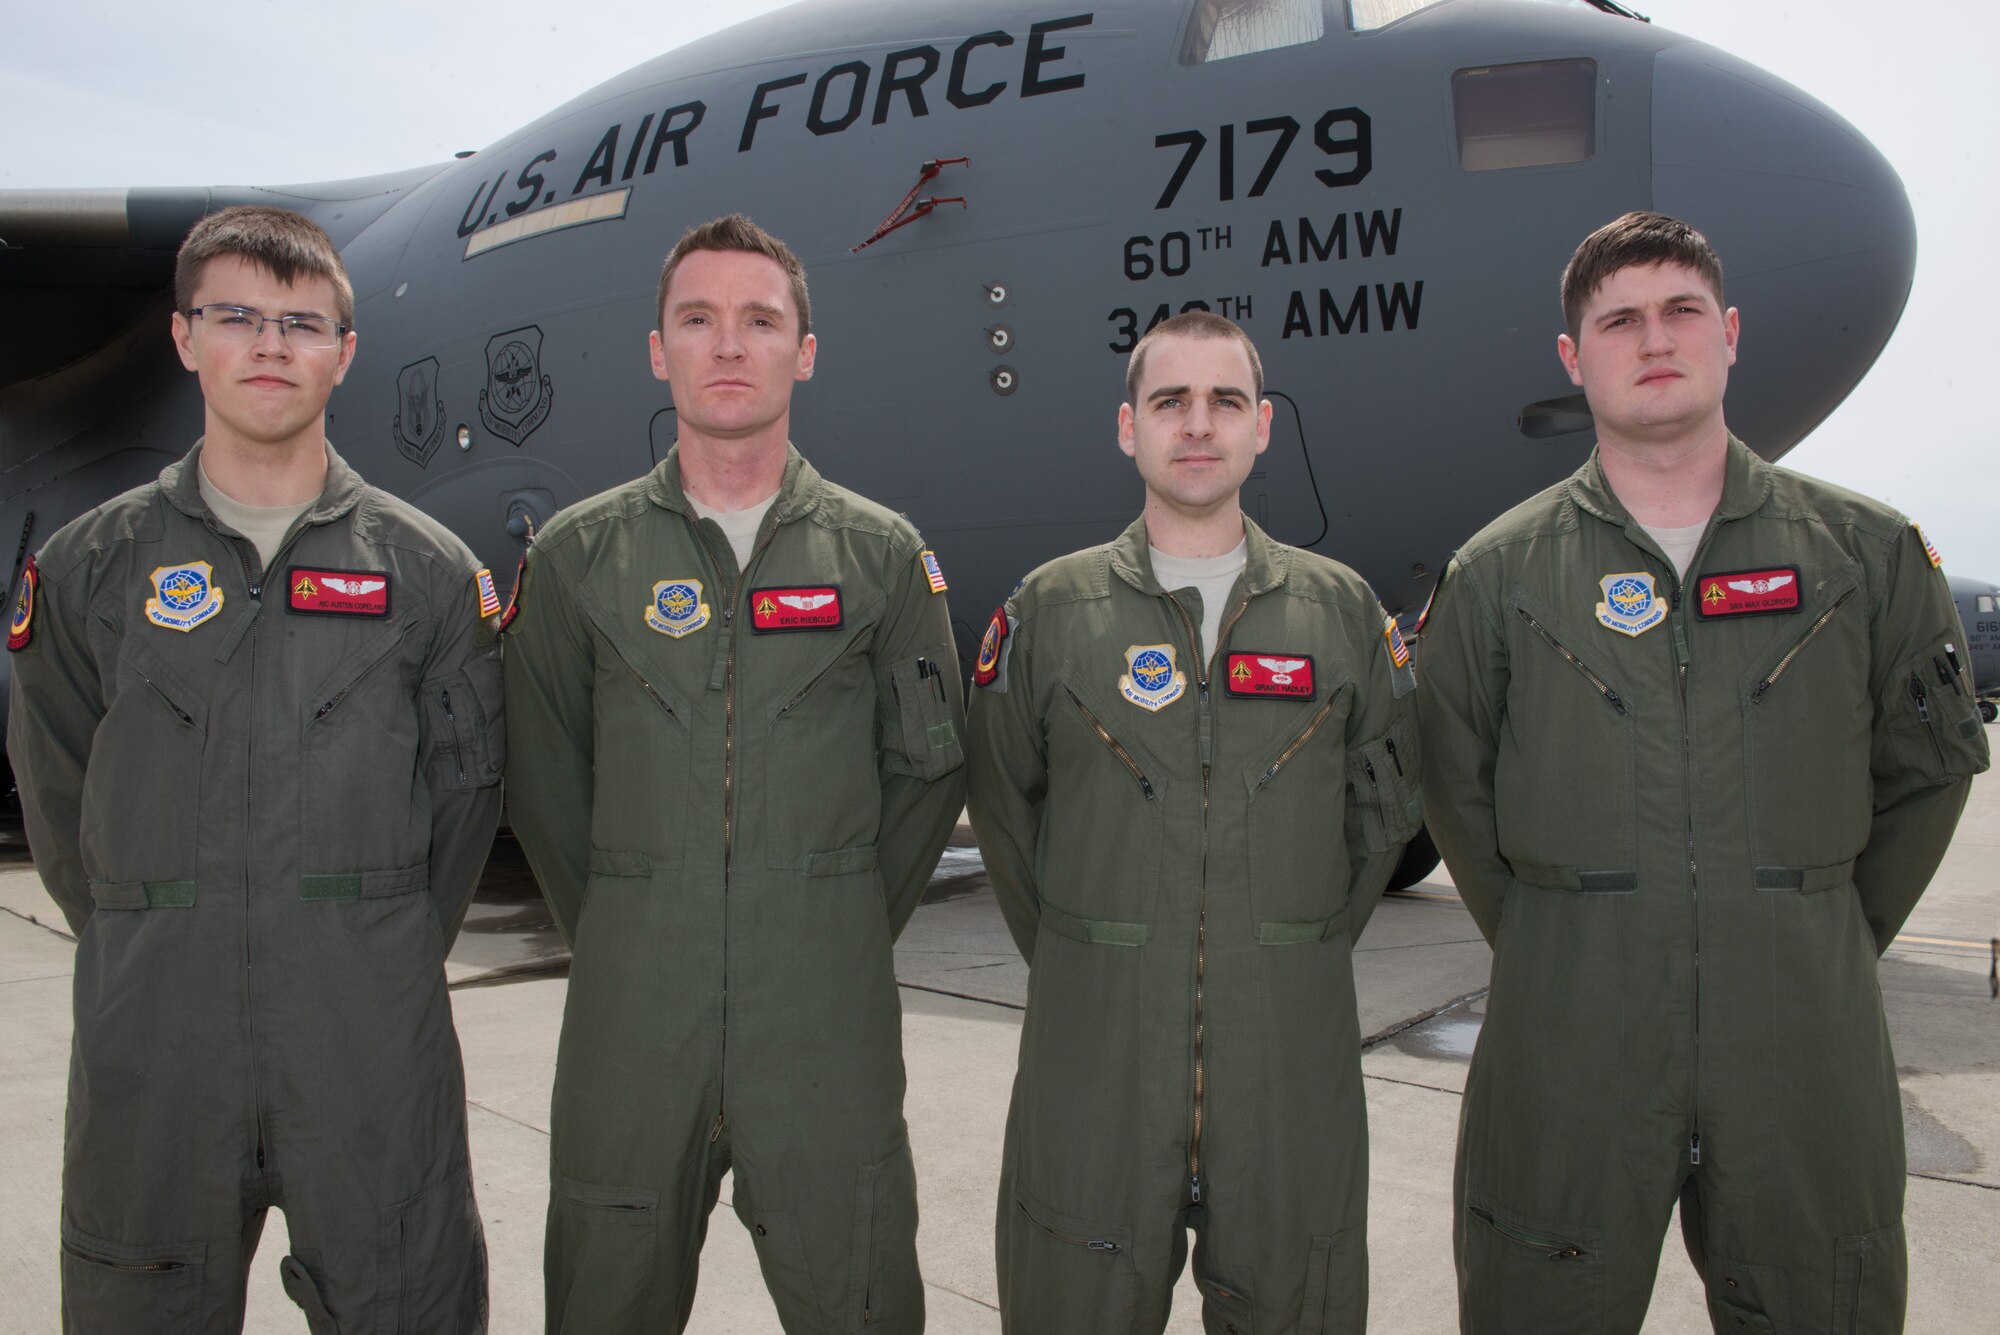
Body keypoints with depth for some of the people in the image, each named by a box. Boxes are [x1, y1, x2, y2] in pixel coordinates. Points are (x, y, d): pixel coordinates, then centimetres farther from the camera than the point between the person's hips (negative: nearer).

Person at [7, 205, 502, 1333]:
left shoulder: (428, 570, 3)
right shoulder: (92, 567, 5)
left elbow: (464, 786, 5)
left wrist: (390, 958, 5)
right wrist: (148, 953, 7)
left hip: (374, 1035, -1)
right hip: (152, 1039, 1)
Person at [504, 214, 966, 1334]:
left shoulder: (882, 555, 3)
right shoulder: (580, 556, 4)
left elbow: (929, 764, 7)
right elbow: (543, 778, 9)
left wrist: (847, 933, 7)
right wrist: (616, 939, 9)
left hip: (826, 1010, 0)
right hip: (632, 1005, 1)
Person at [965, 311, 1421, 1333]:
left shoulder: (1342, 610, 6)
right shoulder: (1049, 609, 3)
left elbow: (1385, 806, 13)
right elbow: (1003, 810, 9)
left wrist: (1304, 954, 8)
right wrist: (1077, 967, 6)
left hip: (1293, 1053, 1)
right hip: (1095, 1053, -1)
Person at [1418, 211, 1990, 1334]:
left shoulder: (1870, 553, 5)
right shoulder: (1498, 574, 2)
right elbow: (1459, 796, 7)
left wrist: (1826, 947, 11)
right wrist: (1557, 956, 6)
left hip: (1807, 1046, 1)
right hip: (1567, 1056, -1)